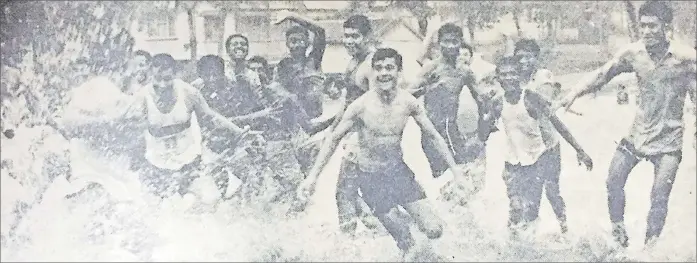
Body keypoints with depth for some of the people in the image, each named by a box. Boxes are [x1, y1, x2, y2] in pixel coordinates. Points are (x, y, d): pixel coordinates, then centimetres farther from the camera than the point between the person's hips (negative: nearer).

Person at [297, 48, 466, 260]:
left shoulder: (408, 102, -10)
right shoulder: (361, 105, -18)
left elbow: (434, 136, 1)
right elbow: (334, 139, -9)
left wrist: (455, 168, -1)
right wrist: (312, 176, -12)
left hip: (398, 169, 3)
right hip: (370, 176, -3)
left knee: (434, 230, -4)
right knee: (401, 235, -2)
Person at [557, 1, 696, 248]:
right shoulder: (633, 52, -6)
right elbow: (603, 74, 0)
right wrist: (574, 93, -6)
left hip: (668, 139, -3)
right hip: (638, 133, 4)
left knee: (659, 196, -2)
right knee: (614, 181, 4)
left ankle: (650, 246, 14)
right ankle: (618, 233, 24)